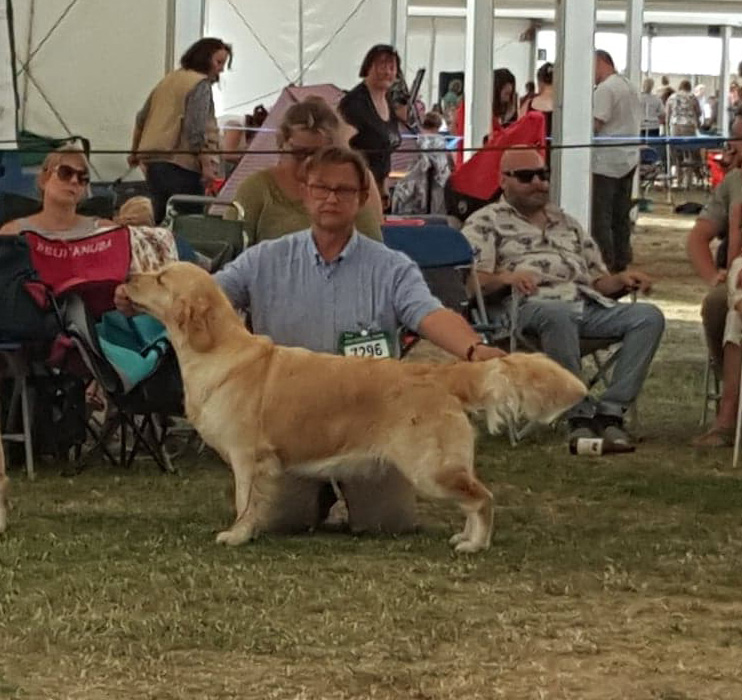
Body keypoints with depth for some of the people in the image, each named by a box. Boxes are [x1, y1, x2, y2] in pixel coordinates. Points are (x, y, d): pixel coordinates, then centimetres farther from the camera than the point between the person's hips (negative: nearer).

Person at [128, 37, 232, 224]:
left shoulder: (169, 79, 19)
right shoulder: (200, 84, -7)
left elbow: (142, 119, 24)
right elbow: (196, 128, -18)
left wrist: (136, 151, 35)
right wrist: (206, 164, -18)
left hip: (152, 160, 9)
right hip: (181, 164, -9)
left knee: (160, 220, 10)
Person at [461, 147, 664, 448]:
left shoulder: (566, 223, 32)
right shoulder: (487, 221, 14)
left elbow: (597, 279, 29)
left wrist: (621, 280, 7)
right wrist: (506, 278, -21)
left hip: (588, 305, 6)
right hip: (530, 307, -6)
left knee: (649, 316, -19)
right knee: (557, 314, -42)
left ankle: (610, 412, -26)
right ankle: (580, 415, -34)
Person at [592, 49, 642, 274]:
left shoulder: (604, 89, -13)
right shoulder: (630, 87, 15)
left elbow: (595, 125, -18)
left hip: (606, 161, -9)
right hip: (628, 159, 9)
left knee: (600, 216, -6)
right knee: (621, 215, 13)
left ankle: (605, 264, -8)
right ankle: (621, 262, 16)